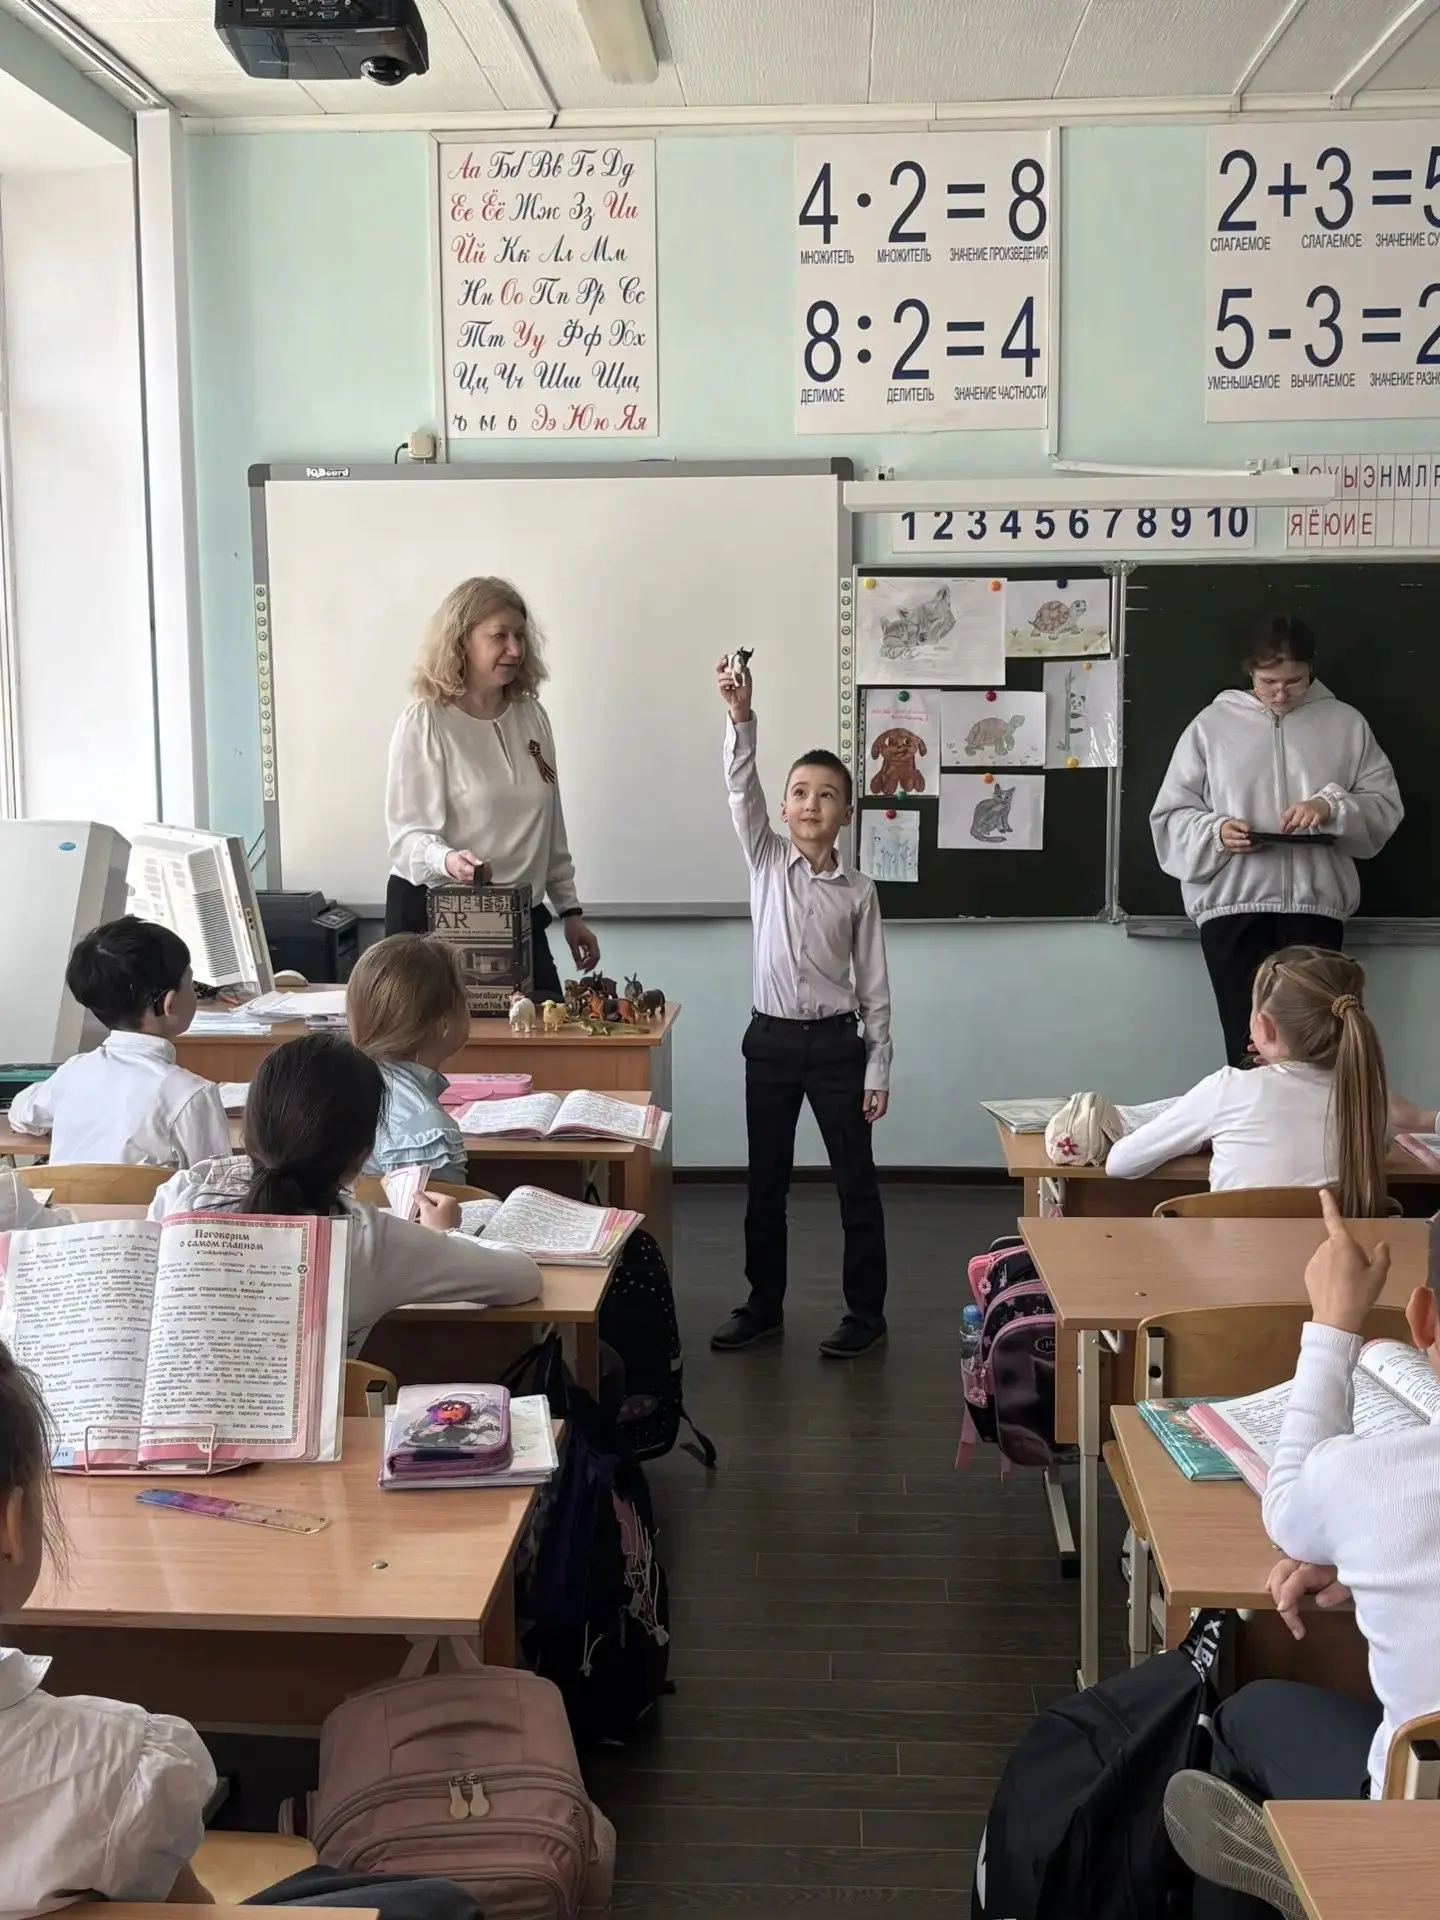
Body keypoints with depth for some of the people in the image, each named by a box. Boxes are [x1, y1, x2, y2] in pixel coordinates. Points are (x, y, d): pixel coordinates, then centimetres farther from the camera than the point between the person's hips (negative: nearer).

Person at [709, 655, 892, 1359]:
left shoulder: (858, 891, -1)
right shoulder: (766, 861, 2)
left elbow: (873, 986, 1)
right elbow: (741, 789, -13)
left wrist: (878, 1070, -1)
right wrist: (740, 716, -28)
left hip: (835, 1043, -1)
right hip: (770, 1040, 2)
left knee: (855, 1180, 4)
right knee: (766, 1180, 11)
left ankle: (865, 1312, 15)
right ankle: (764, 1303, 24)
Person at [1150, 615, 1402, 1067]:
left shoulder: (1345, 723, 11)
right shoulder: (1212, 724, 8)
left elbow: (1386, 806, 8)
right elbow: (1171, 815, 6)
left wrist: (1333, 808, -12)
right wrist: (1215, 832, -14)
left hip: (1316, 906, 1)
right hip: (1233, 906, -1)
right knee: (1248, 1045, -8)